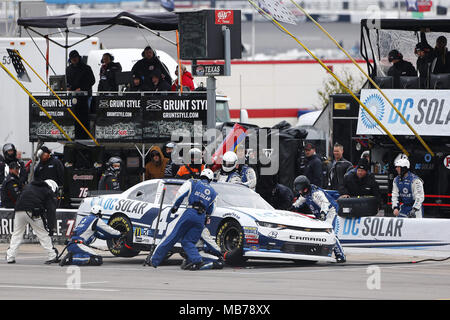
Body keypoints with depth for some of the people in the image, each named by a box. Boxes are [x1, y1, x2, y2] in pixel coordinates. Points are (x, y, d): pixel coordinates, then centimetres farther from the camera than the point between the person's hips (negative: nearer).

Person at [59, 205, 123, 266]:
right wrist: (120, 235, 24)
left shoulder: (86, 218, 29)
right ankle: (72, 259, -22)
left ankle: (68, 260, 1)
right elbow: (108, 230, 8)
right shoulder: (96, 220, 2)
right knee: (99, 260, -17)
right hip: (78, 245, -9)